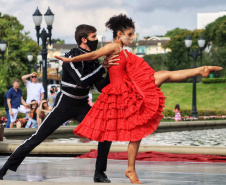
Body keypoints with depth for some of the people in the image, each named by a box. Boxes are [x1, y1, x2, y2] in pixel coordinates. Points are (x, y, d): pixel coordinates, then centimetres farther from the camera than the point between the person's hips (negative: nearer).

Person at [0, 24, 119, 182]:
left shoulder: (93, 60, 3)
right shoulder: (72, 57, -16)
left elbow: (101, 87, 3)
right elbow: (82, 81, -29)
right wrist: (103, 67, -29)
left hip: (82, 106, 6)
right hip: (65, 104, -6)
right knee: (38, 137, -8)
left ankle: (99, 173, 3)